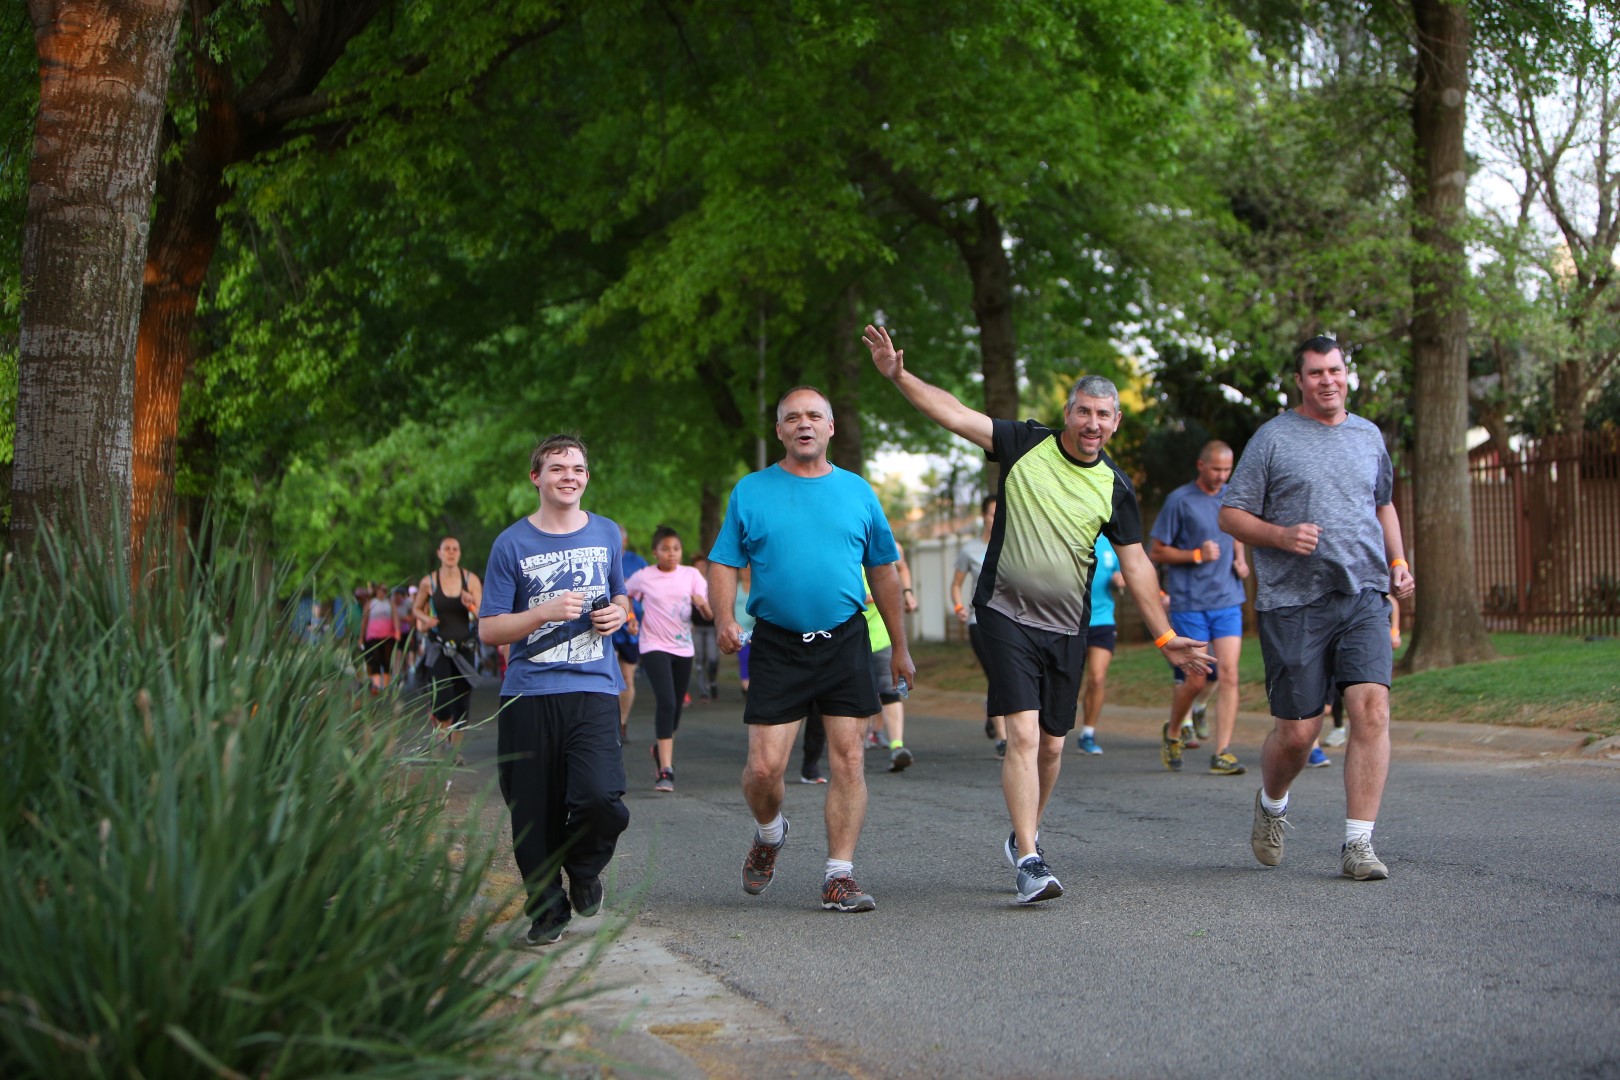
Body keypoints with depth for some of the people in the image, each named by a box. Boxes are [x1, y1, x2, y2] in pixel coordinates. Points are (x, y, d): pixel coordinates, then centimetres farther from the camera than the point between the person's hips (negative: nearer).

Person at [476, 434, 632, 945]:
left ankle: (584, 867, 13)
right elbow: (489, 630, 0)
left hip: (593, 691, 1)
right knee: (533, 812, 1)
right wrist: (546, 612, -14)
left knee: (600, 798, -18)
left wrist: (618, 613, 4)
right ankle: (547, 907, 21)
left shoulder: (606, 534, 11)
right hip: (528, 693, -1)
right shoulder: (512, 544, 1)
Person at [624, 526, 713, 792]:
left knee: (675, 708, 12)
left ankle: (660, 750, 41)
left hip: (683, 648, 4)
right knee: (667, 703, -20)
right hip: (655, 647, -4)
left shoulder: (691, 575, 1)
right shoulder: (644, 577, -3)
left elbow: (709, 613, -5)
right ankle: (665, 770, -22)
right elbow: (623, 595, 18)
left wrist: (702, 602, -26)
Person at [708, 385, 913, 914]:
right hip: (776, 646, -1)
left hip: (844, 641, 1)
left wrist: (900, 647, 14)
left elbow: (883, 570, 15)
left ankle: (839, 876, 3)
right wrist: (724, 618, -15)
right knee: (764, 767, -6)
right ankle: (769, 834, 26)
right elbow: (723, 564, 5)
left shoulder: (856, 491, 10)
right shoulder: (750, 491, 6)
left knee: (848, 757, -4)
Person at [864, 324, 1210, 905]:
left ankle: (1023, 837, 32)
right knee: (1023, 735, -15)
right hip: (1008, 616, -3)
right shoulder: (1024, 444, -3)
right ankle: (1028, 859, -15)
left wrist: (1164, 636, 6)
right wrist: (898, 375, -20)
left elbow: (1135, 565, 8)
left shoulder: (1115, 488, 3)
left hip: (1067, 628, 3)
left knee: (1051, 745, 10)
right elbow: (953, 413, -8)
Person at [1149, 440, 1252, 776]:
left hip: (1228, 601, 4)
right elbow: (1156, 552, -3)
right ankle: (1173, 732, 26)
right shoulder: (1180, 501, -6)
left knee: (1228, 675, -7)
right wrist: (1196, 555, -15)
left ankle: (1222, 754, -5)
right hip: (1190, 604, -4)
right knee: (1195, 680, -2)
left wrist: (1240, 560, 8)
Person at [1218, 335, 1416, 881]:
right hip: (1293, 602, -3)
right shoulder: (1273, 438, 1)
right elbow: (1231, 514, 1)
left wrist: (1398, 560, 16)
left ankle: (1358, 844, -9)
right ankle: (1271, 804, 33)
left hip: (1364, 596, 3)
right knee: (1297, 730, -1)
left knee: (1371, 708, -15)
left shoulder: (1368, 436, 16)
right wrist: (1281, 536, -15)